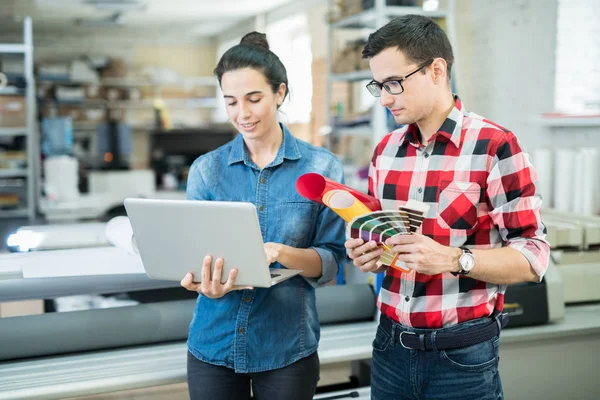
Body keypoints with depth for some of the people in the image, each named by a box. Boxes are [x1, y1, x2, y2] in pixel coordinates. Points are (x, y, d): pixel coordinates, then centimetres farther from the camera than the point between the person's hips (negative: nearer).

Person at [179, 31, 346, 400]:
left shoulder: (322, 167, -3)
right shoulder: (206, 169, 1)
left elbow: (331, 261, -5)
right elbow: (195, 254, -1)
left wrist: (281, 253, -24)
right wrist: (206, 283, -23)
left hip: (288, 346, -1)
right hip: (213, 343, 2)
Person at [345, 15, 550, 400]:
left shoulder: (495, 147, -12)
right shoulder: (386, 150, 6)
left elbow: (533, 257, -13)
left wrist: (453, 259, -26)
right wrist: (369, 253, -4)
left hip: (463, 355, -5)